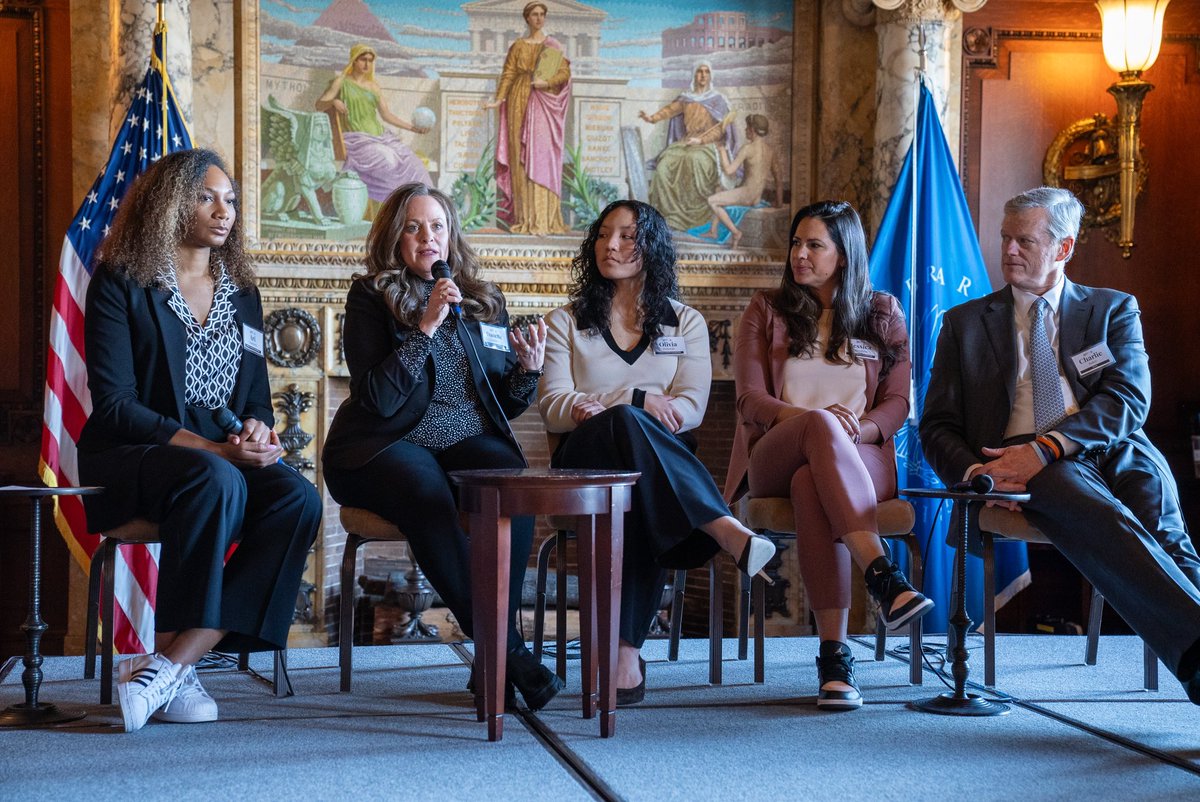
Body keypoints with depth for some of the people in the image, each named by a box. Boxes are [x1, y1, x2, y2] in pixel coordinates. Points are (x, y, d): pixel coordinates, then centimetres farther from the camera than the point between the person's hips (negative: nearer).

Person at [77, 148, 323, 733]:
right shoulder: (121, 283, -1)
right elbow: (114, 404, -11)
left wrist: (258, 429, -9)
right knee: (217, 482, -38)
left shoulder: (240, 291, 16)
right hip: (127, 462, -5)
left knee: (299, 499, -28)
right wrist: (213, 449, -21)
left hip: (227, 459, 5)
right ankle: (175, 668, -30)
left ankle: (170, 663, -32)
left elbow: (257, 397, 17)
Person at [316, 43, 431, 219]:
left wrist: (411, 127, 10)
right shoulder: (341, 82, 5)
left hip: (379, 136, 6)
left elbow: (386, 115, 18)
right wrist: (334, 101, -24)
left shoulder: (374, 87, 18)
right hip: (356, 138, -6)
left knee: (410, 166, -11)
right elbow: (319, 105, -2)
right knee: (384, 163, -31)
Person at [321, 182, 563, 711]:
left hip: (467, 443, 4)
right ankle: (505, 649, -27)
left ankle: (499, 633, -23)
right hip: (387, 447, -3)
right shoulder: (371, 297, 1)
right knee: (430, 497, -36)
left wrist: (526, 370, -5)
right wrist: (426, 327, -17)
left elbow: (504, 405, 17)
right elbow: (378, 399, -13)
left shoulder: (483, 301, 14)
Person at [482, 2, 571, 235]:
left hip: (544, 105, -2)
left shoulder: (553, 45, 10)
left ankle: (542, 220, -15)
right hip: (520, 102, 2)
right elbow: (508, 74, 4)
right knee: (520, 157, -2)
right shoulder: (518, 46, 12)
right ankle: (524, 218, 0)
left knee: (541, 156, -11)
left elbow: (565, 72, 1)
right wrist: (498, 100, -9)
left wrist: (547, 82, -17)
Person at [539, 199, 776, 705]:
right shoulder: (565, 323, 20)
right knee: (627, 426, -39)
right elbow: (554, 408, 4)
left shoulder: (685, 324, 19)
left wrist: (603, 406, -13)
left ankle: (627, 648, -44)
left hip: (659, 459, 0)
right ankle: (727, 532, -49)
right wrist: (637, 400, -11)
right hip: (586, 461, 0)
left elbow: (690, 408, 2)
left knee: (638, 502, -40)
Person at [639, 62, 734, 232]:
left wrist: (700, 140, -18)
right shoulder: (686, 98, 15)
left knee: (697, 162, -38)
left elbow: (720, 128, -4)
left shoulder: (718, 100, 5)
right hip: (686, 142, 4)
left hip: (709, 145, -4)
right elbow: (670, 109, 2)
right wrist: (652, 118, -18)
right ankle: (671, 207, -21)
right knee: (665, 164, -26)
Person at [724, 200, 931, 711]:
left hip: (860, 461, 0)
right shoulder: (765, 311, 16)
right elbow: (750, 400, 4)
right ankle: (882, 577, -51)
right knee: (822, 425, -39)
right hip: (773, 462, 0)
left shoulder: (882, 314, 17)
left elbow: (897, 404, 9)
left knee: (812, 485, -39)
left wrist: (858, 429, -14)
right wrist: (808, 418, -17)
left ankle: (834, 653, -46)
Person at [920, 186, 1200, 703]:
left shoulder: (1113, 310, 20)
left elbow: (1129, 399, 3)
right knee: (1105, 521, -36)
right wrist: (980, 475, -9)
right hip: (1025, 464, -2)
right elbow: (937, 428, 15)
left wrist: (1045, 448, -14)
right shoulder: (965, 322, 21)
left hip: (1115, 452, 2)